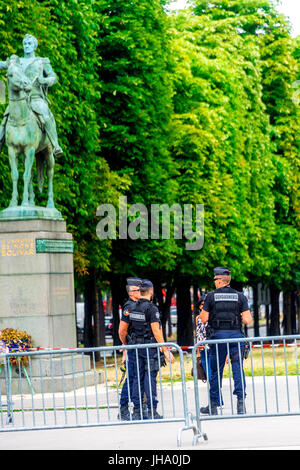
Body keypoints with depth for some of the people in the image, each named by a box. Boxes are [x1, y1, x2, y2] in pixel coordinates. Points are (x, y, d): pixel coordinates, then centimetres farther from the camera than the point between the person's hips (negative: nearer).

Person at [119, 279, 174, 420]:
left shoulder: (130, 308, 8)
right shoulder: (151, 308, -10)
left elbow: (121, 330, 9)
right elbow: (156, 331, -16)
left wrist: (126, 345, 23)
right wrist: (165, 350, -13)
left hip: (134, 346, 5)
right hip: (149, 345, -5)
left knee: (137, 377, 9)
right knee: (150, 377, -3)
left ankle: (137, 411, 9)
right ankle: (152, 411, -4)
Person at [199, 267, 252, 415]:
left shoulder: (211, 296, -2)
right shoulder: (240, 296, 3)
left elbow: (204, 319, -1)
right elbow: (247, 320, -4)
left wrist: (202, 311, 19)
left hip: (218, 335, -1)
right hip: (236, 335, 1)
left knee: (216, 371, 6)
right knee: (238, 368, 0)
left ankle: (213, 406, 13)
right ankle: (241, 401, -11)